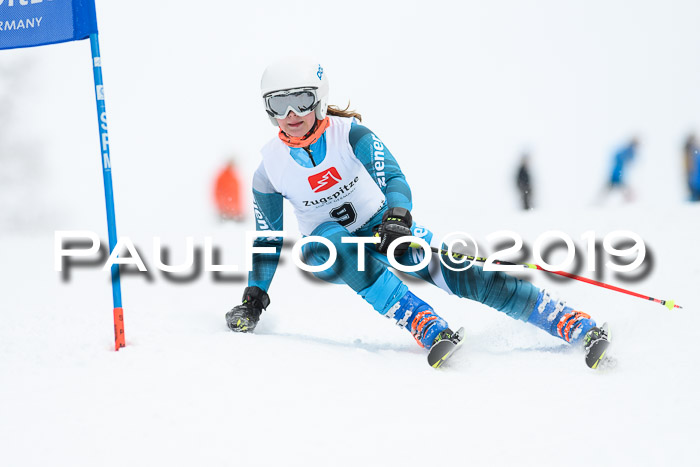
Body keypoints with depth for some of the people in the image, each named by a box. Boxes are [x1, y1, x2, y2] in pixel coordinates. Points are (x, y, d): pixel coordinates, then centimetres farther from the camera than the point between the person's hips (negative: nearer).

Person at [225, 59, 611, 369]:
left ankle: (575, 325, -26)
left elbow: (393, 179, -27)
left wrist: (396, 219, -48)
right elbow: (267, 239, 2)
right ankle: (429, 330, -48)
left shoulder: (349, 133, -15)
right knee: (341, 250, -37)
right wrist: (254, 296, -3)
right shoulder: (270, 170, -9)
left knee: (456, 271, -21)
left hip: (381, 226, -1)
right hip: (327, 244, 1)